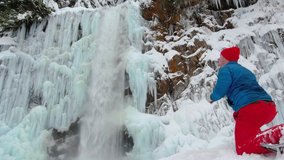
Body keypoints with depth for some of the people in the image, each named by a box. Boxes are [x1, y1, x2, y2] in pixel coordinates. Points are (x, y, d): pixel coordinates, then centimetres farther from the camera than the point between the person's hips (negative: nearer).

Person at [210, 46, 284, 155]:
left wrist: (213, 97, 15)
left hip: (250, 109, -8)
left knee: (243, 149, -4)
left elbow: (219, 92, -7)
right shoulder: (244, 70, 30)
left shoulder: (226, 69, 3)